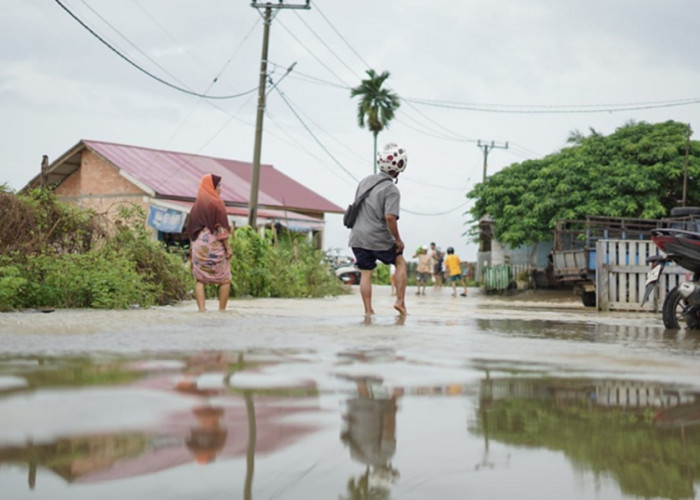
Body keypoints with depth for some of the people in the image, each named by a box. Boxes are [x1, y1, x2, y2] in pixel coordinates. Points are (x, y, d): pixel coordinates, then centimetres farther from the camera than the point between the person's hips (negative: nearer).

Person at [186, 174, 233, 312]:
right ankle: (221, 310, 2)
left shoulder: (196, 204, 11)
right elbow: (221, 227, -11)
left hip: (198, 245, 5)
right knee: (225, 280, 6)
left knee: (200, 279, 3)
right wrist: (228, 247, -8)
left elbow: (190, 228, 12)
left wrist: (192, 247, 16)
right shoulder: (216, 202, -6)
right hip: (214, 244, -5)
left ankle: (201, 310, -9)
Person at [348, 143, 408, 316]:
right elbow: (390, 217, -24)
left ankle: (368, 310, 6)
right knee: (400, 262, 16)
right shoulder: (392, 190, -14)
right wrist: (398, 240, -13)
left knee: (365, 273, 10)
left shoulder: (365, 180, 7)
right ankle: (400, 301, 11)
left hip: (357, 237, 5)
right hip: (379, 239, -5)